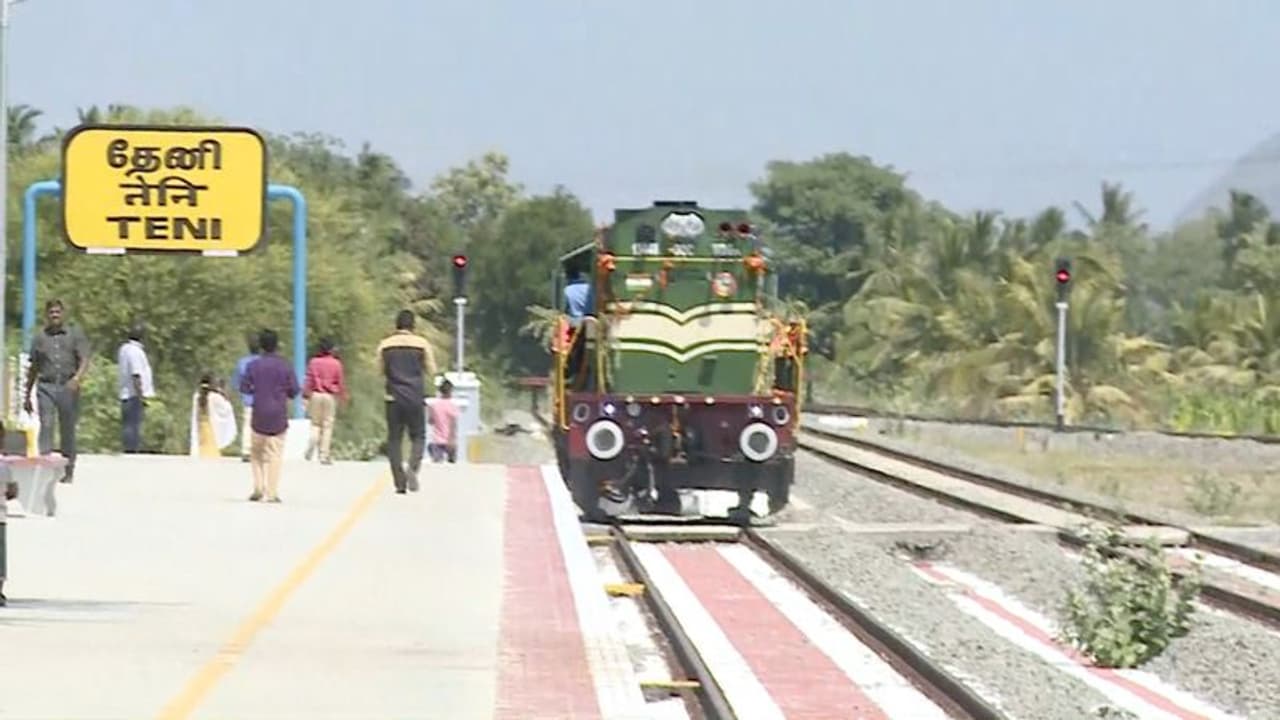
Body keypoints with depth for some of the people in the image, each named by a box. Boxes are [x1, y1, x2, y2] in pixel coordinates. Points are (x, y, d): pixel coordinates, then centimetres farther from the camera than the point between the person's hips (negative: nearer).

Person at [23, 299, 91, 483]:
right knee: (46, 425, -15)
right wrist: (27, 395, 18)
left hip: (68, 387, -1)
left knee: (68, 429, 4)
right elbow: (33, 369, 18)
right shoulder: (40, 338, 13)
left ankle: (68, 470, 13)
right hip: (46, 387, 1)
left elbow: (84, 361, 0)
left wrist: (77, 378, -20)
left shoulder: (75, 334, 8)